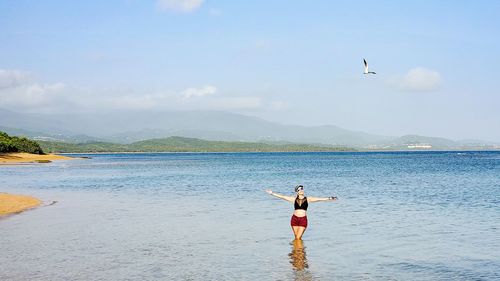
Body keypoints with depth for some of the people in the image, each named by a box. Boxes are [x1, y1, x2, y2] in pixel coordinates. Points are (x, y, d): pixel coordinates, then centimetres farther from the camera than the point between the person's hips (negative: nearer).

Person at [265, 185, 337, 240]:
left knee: (298, 238, -7)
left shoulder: (308, 199, 5)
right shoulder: (294, 199, 8)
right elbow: (282, 197, 9)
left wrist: (329, 198, -14)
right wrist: (272, 193, 6)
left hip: (303, 220, -2)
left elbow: (319, 199, -3)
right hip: (295, 219, 2)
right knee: (296, 237, 7)